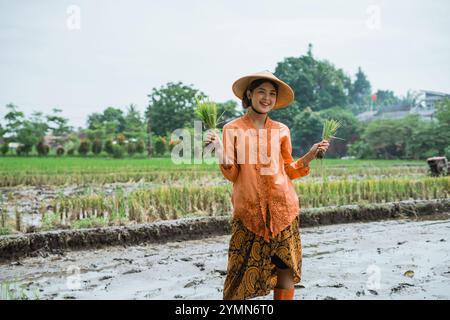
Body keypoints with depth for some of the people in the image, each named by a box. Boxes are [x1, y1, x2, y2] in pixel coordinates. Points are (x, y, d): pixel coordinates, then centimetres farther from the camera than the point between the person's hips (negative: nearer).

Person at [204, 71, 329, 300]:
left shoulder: (281, 130, 8)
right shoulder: (233, 129, 1)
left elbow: (289, 170, 12)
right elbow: (232, 175, -3)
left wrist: (311, 154, 0)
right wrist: (220, 150, -19)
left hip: (282, 208, 3)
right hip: (248, 211, -2)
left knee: (286, 268, 4)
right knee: (243, 273, -2)